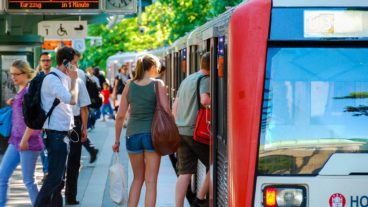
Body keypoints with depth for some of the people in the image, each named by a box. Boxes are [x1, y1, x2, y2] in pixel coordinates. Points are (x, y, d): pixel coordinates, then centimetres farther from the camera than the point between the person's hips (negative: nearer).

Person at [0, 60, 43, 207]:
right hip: (16, 141, 9)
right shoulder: (20, 91, 13)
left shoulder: (29, 90, -14)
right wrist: (12, 104, 8)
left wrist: (25, 139, -19)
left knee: (28, 180, 0)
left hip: (28, 142, -9)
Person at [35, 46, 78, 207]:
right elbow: (72, 100, -24)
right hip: (56, 133, -10)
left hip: (63, 132, 10)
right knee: (55, 176, -10)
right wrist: (73, 80, -13)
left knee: (58, 175, 14)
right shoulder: (52, 79, -16)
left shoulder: (62, 78, 15)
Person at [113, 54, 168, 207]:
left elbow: (120, 116, 5)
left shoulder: (129, 86, 6)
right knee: (151, 181, 2)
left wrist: (117, 140, 13)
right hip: (152, 134, -3)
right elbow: (166, 112, -9)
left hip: (133, 134, 3)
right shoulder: (158, 85, -4)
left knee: (138, 178, 19)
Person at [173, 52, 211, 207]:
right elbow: (205, 100, -25)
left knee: (184, 173, 5)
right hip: (196, 131, -7)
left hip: (181, 130, 7)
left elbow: (175, 106, 20)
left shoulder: (186, 80, 18)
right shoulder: (205, 79, -6)